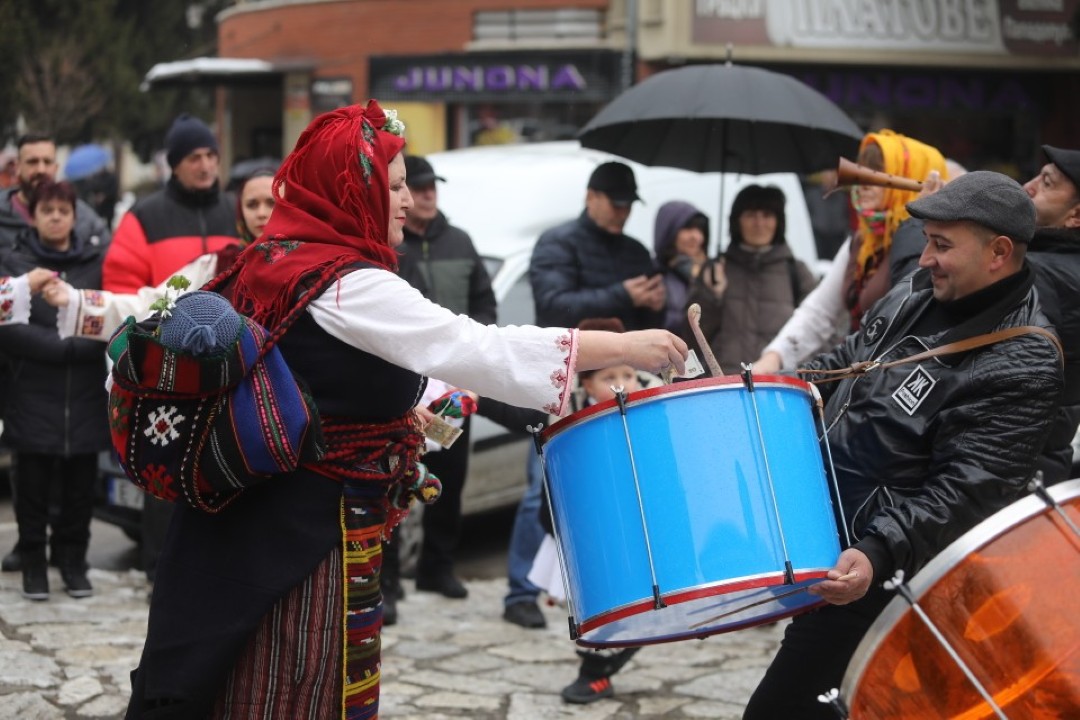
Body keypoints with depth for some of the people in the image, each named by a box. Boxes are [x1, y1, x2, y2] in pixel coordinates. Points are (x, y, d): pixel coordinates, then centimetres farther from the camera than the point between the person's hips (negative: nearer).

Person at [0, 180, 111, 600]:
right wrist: (67, 345, -15)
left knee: (80, 485, 6)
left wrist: (74, 342, -13)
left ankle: (72, 558, 20)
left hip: (86, 396, 1)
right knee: (34, 484, 4)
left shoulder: (97, 262, 6)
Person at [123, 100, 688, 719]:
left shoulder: (265, 264, 10)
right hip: (313, 537, -9)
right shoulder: (350, 286, -18)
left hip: (251, 528, 9)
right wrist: (623, 348, -18)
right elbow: (481, 349, -22)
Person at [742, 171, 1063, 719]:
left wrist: (878, 554, -38)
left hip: (875, 568, -9)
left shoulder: (1021, 365, -22)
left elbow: (966, 489, -28)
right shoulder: (921, 293, 4)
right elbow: (849, 359, 19)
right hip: (818, 520, 9)